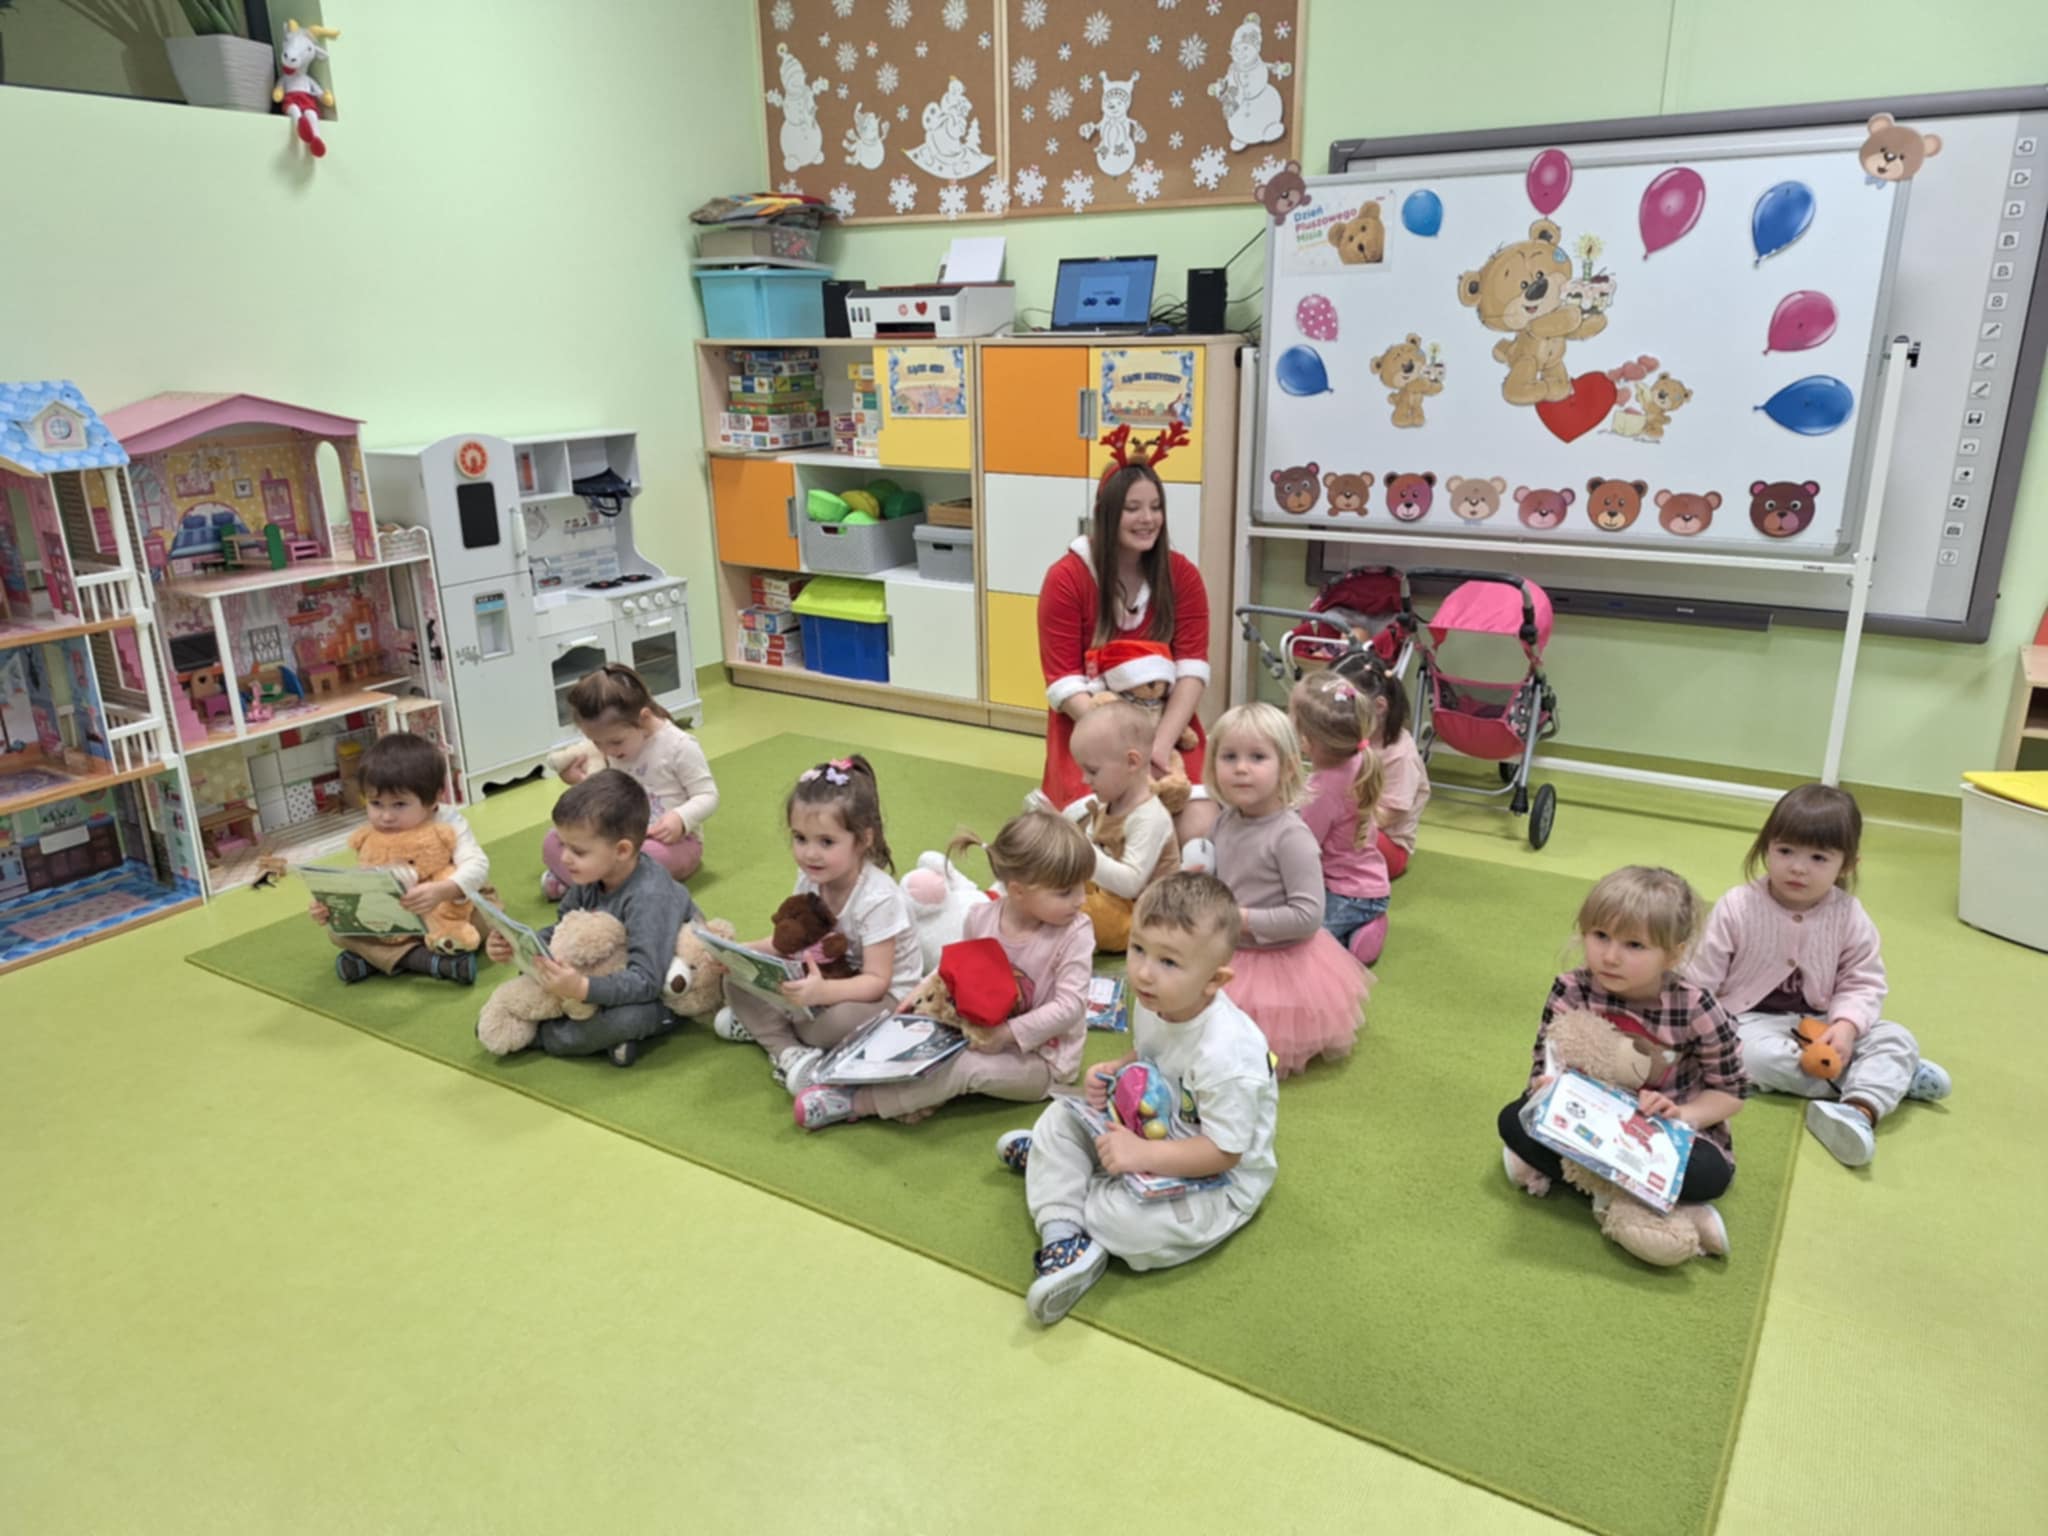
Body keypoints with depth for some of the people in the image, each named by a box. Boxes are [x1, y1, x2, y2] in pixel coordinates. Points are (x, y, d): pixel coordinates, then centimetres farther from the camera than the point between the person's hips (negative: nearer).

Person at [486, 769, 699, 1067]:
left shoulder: (648, 898, -33)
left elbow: (646, 982, -39)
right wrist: (517, 945, -13)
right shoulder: (591, 877, -10)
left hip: (663, 991, -8)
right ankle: (605, 1035, -7)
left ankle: (537, 1034, -12)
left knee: (628, 1017, -38)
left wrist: (582, 989, -51)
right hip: (616, 975, 8)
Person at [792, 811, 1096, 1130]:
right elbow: (962, 972, 7)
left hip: (1042, 1060, -6)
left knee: (967, 1066, -27)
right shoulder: (981, 917, -8)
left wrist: (1007, 1034, -28)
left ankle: (855, 1102, -23)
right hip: (987, 1034, 6)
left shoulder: (1075, 933, -19)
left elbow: (1070, 1005, -23)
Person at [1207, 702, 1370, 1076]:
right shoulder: (1226, 821, -3)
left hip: (1280, 963, -7)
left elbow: (1308, 916, -29)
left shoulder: (1291, 836, -27)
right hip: (1231, 957, 7)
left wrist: (1242, 919, -26)